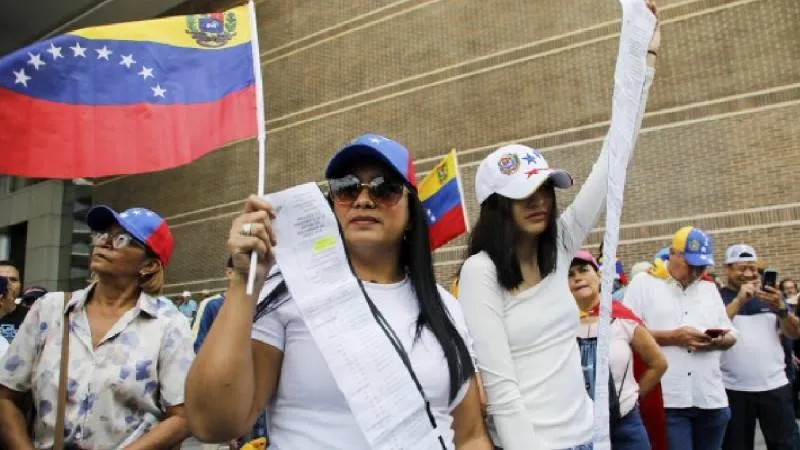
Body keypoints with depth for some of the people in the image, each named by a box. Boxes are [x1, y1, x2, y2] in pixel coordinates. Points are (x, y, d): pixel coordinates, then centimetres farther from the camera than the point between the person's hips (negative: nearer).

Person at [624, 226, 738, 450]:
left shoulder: (709, 287, 18)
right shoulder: (644, 282, 0)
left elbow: (731, 334, 19)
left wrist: (719, 341, -4)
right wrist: (672, 337, -15)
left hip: (711, 398, 5)